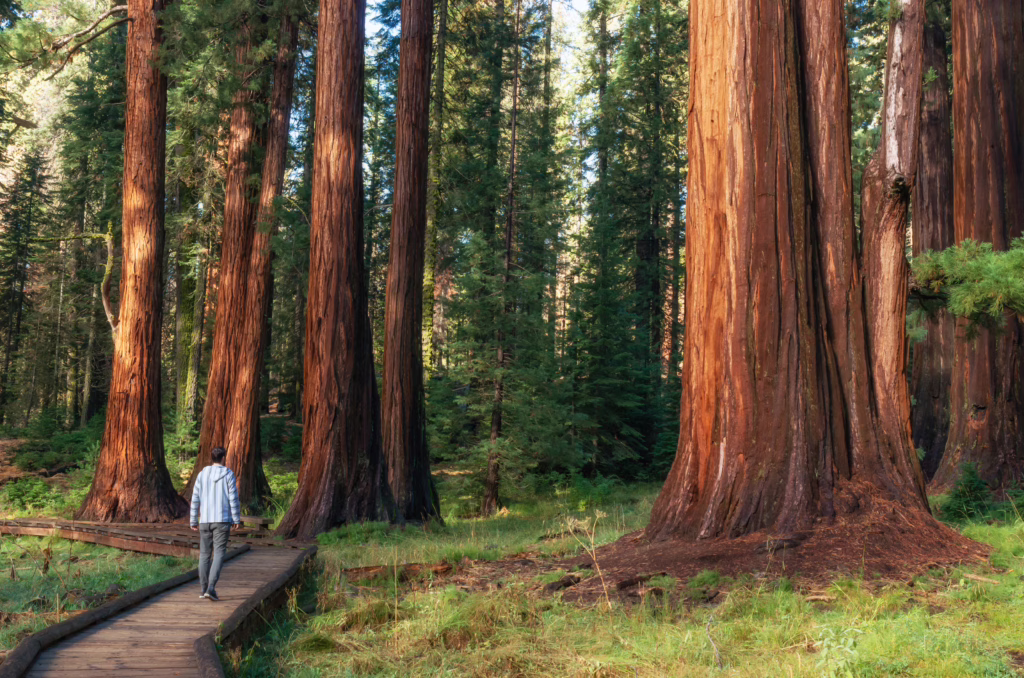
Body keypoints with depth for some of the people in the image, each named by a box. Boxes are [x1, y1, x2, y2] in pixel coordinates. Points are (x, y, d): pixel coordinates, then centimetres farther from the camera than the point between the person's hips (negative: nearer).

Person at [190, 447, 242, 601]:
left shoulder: (202, 474, 5)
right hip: (222, 520, -3)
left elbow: (195, 498, 5)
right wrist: (237, 519, 2)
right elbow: (233, 498, -5)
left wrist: (193, 521, 10)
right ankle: (211, 588, -17)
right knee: (219, 554, -4)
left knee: (204, 554, 13)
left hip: (205, 520, 3)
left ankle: (204, 589, 17)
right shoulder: (228, 474, -3)